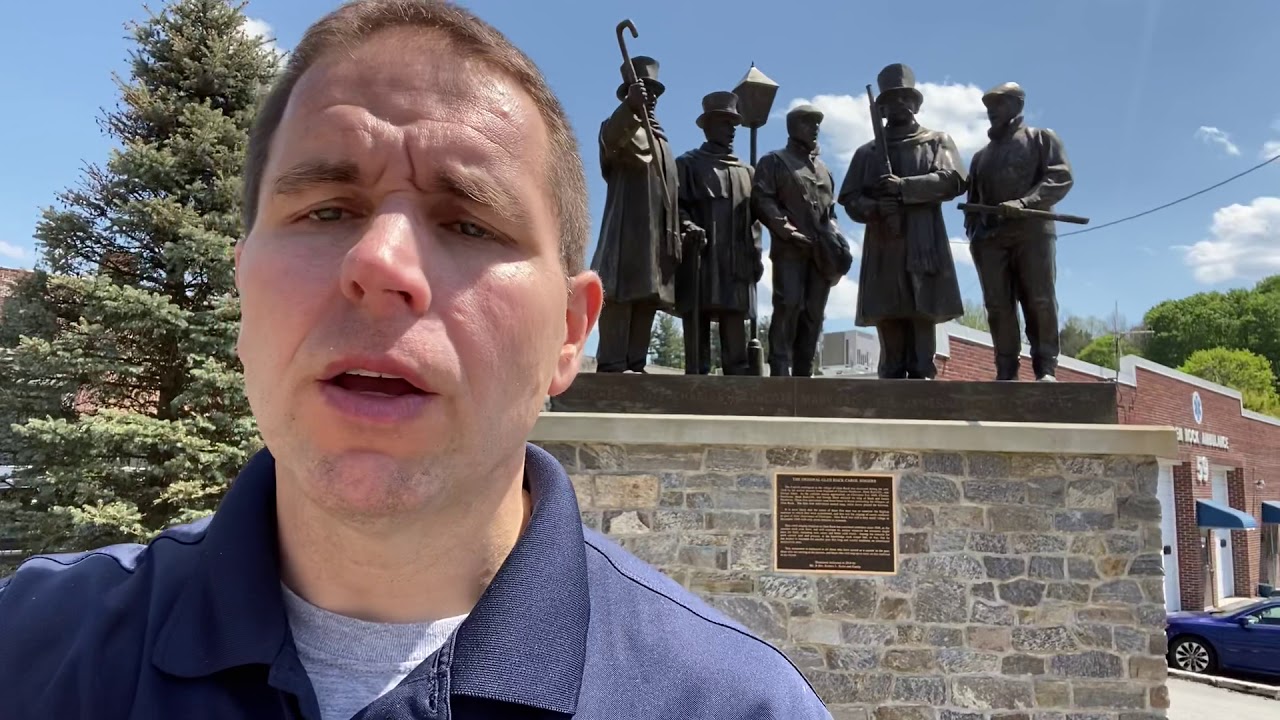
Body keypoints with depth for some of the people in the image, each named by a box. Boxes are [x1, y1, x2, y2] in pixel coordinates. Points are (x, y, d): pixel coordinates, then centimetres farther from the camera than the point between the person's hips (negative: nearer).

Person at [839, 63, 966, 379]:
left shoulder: (937, 141, 18)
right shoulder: (866, 152, 22)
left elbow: (952, 180, 0)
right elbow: (849, 198, 13)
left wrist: (903, 187, -11)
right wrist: (873, 209, -9)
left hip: (923, 245, -2)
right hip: (881, 247, 2)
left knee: (923, 318, -9)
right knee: (887, 319, -4)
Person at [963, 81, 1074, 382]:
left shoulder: (1041, 138, 13)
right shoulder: (981, 156, 28)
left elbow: (1062, 176, -2)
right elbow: (973, 200, 26)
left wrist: (1025, 202, -17)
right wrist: (973, 235, 8)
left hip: (1033, 231, -4)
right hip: (990, 238, 4)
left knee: (1040, 302, -9)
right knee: (998, 307, -5)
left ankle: (1046, 369, -5)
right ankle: (1006, 371, -4)